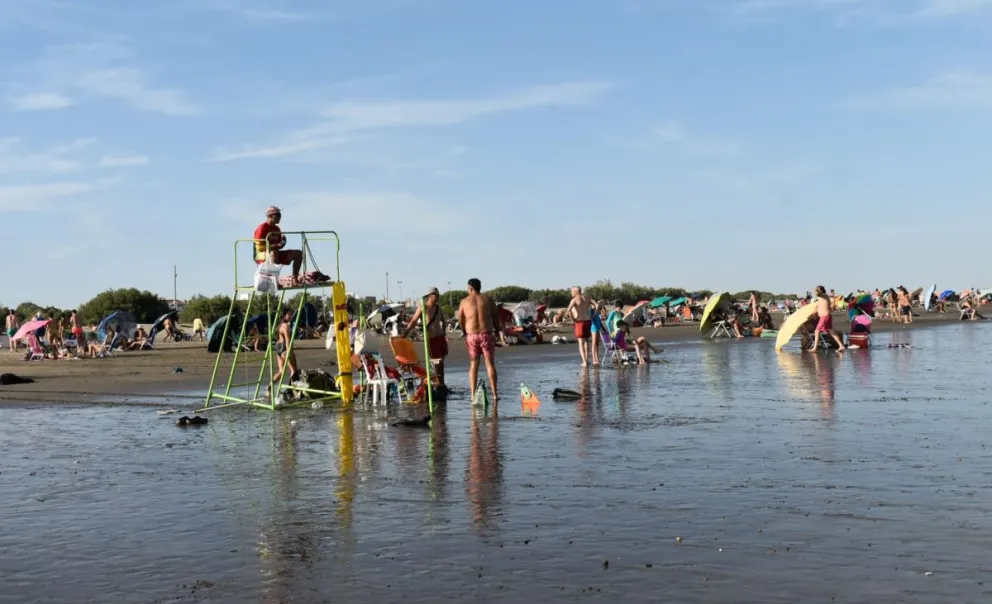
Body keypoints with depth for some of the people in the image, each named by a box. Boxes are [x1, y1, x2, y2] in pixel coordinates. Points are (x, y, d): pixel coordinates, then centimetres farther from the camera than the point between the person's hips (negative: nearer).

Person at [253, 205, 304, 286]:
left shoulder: (276, 228, 13)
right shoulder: (262, 228, -11)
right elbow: (260, 247, -17)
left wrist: (282, 243, -6)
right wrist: (276, 245, -22)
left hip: (275, 253, 8)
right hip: (262, 256, -8)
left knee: (298, 253, -4)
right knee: (274, 253, -43)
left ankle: (295, 279, -8)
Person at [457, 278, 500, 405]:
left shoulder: (464, 301, 1)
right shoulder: (488, 299, 1)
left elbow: (460, 320, 4)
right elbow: (496, 317, 3)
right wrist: (495, 329, 18)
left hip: (471, 336, 0)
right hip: (487, 334, 0)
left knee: (473, 365, 8)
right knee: (490, 363, 5)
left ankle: (473, 395, 4)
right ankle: (494, 394, 3)